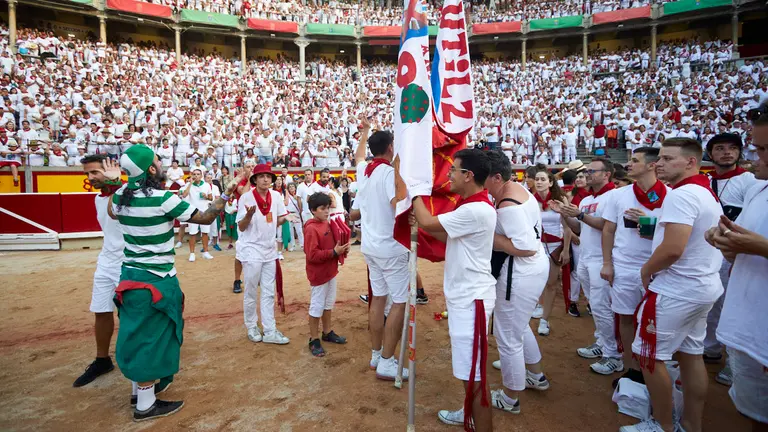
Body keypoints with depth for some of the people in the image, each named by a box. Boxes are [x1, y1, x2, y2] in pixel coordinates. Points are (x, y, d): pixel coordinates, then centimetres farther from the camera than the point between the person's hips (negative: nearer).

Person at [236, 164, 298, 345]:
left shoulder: (276, 196, -1)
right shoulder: (246, 197, -14)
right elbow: (241, 227, -12)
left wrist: (285, 218, -14)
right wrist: (249, 214, -31)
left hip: (270, 249, 5)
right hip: (251, 250, -5)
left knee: (269, 292, 10)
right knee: (251, 292, 8)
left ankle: (269, 332, 19)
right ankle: (251, 327, 28)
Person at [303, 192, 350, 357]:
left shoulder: (327, 224, 6)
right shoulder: (311, 229, -21)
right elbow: (312, 255, -25)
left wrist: (342, 247, -2)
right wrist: (334, 252, -26)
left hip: (330, 271, 9)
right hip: (318, 274, -9)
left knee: (328, 303, 20)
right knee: (317, 306, 4)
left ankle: (328, 332, 36)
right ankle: (314, 340, 18)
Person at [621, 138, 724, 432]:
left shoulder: (680, 195, -20)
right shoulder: (707, 194, 13)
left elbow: (672, 249, -28)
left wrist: (647, 269, -11)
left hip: (676, 291, -10)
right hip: (703, 287, 10)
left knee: (648, 355, 2)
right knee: (691, 354, 16)